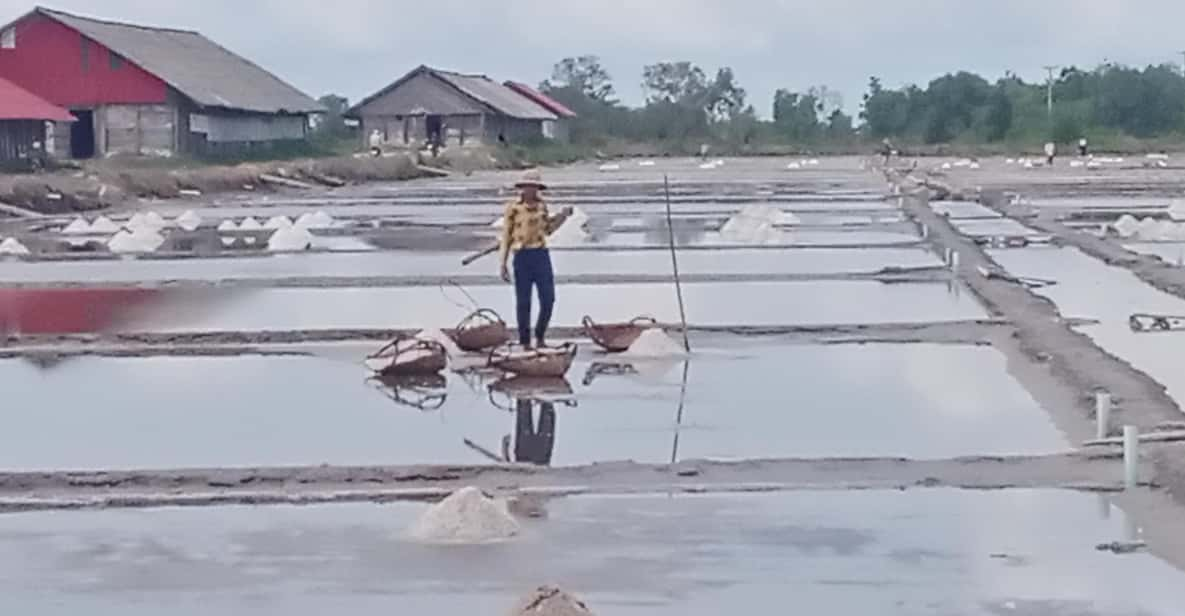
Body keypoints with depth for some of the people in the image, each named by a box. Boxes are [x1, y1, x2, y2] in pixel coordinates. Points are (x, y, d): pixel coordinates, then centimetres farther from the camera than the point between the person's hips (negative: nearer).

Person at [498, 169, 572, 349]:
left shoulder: (541, 205, 10)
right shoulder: (512, 208, -2)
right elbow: (506, 236, 1)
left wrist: (563, 216, 9)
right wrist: (503, 264, -3)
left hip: (541, 255, 3)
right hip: (522, 256, -3)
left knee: (548, 299, -3)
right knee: (523, 302, 1)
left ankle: (540, 337, 17)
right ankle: (525, 342, 10)